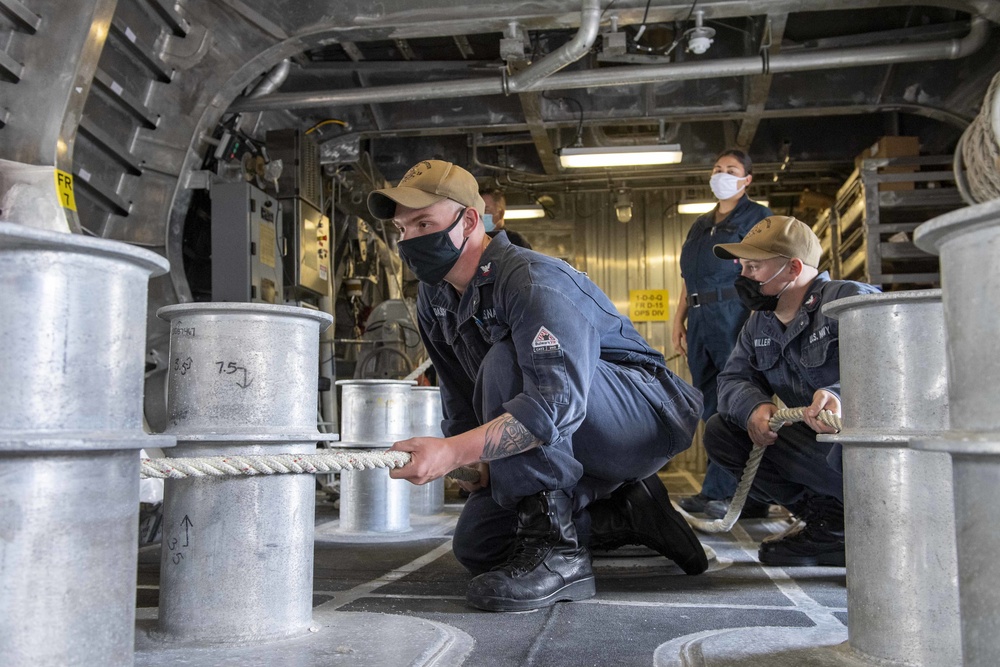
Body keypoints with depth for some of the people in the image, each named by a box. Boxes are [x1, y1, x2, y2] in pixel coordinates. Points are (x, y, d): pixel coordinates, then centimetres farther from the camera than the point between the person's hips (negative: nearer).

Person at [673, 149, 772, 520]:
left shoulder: (758, 218, 5)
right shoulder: (700, 226, 24)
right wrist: (679, 321, 14)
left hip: (735, 316, -7)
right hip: (701, 319, 7)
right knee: (712, 407, 7)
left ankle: (747, 496, -7)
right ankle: (716, 493, 12)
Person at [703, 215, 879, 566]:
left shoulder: (851, 299, -13)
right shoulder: (759, 324, 12)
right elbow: (732, 379, 3)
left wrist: (842, 395, -48)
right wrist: (754, 406, -21)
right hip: (808, 435, 8)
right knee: (720, 431, -5)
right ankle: (826, 518, -8)